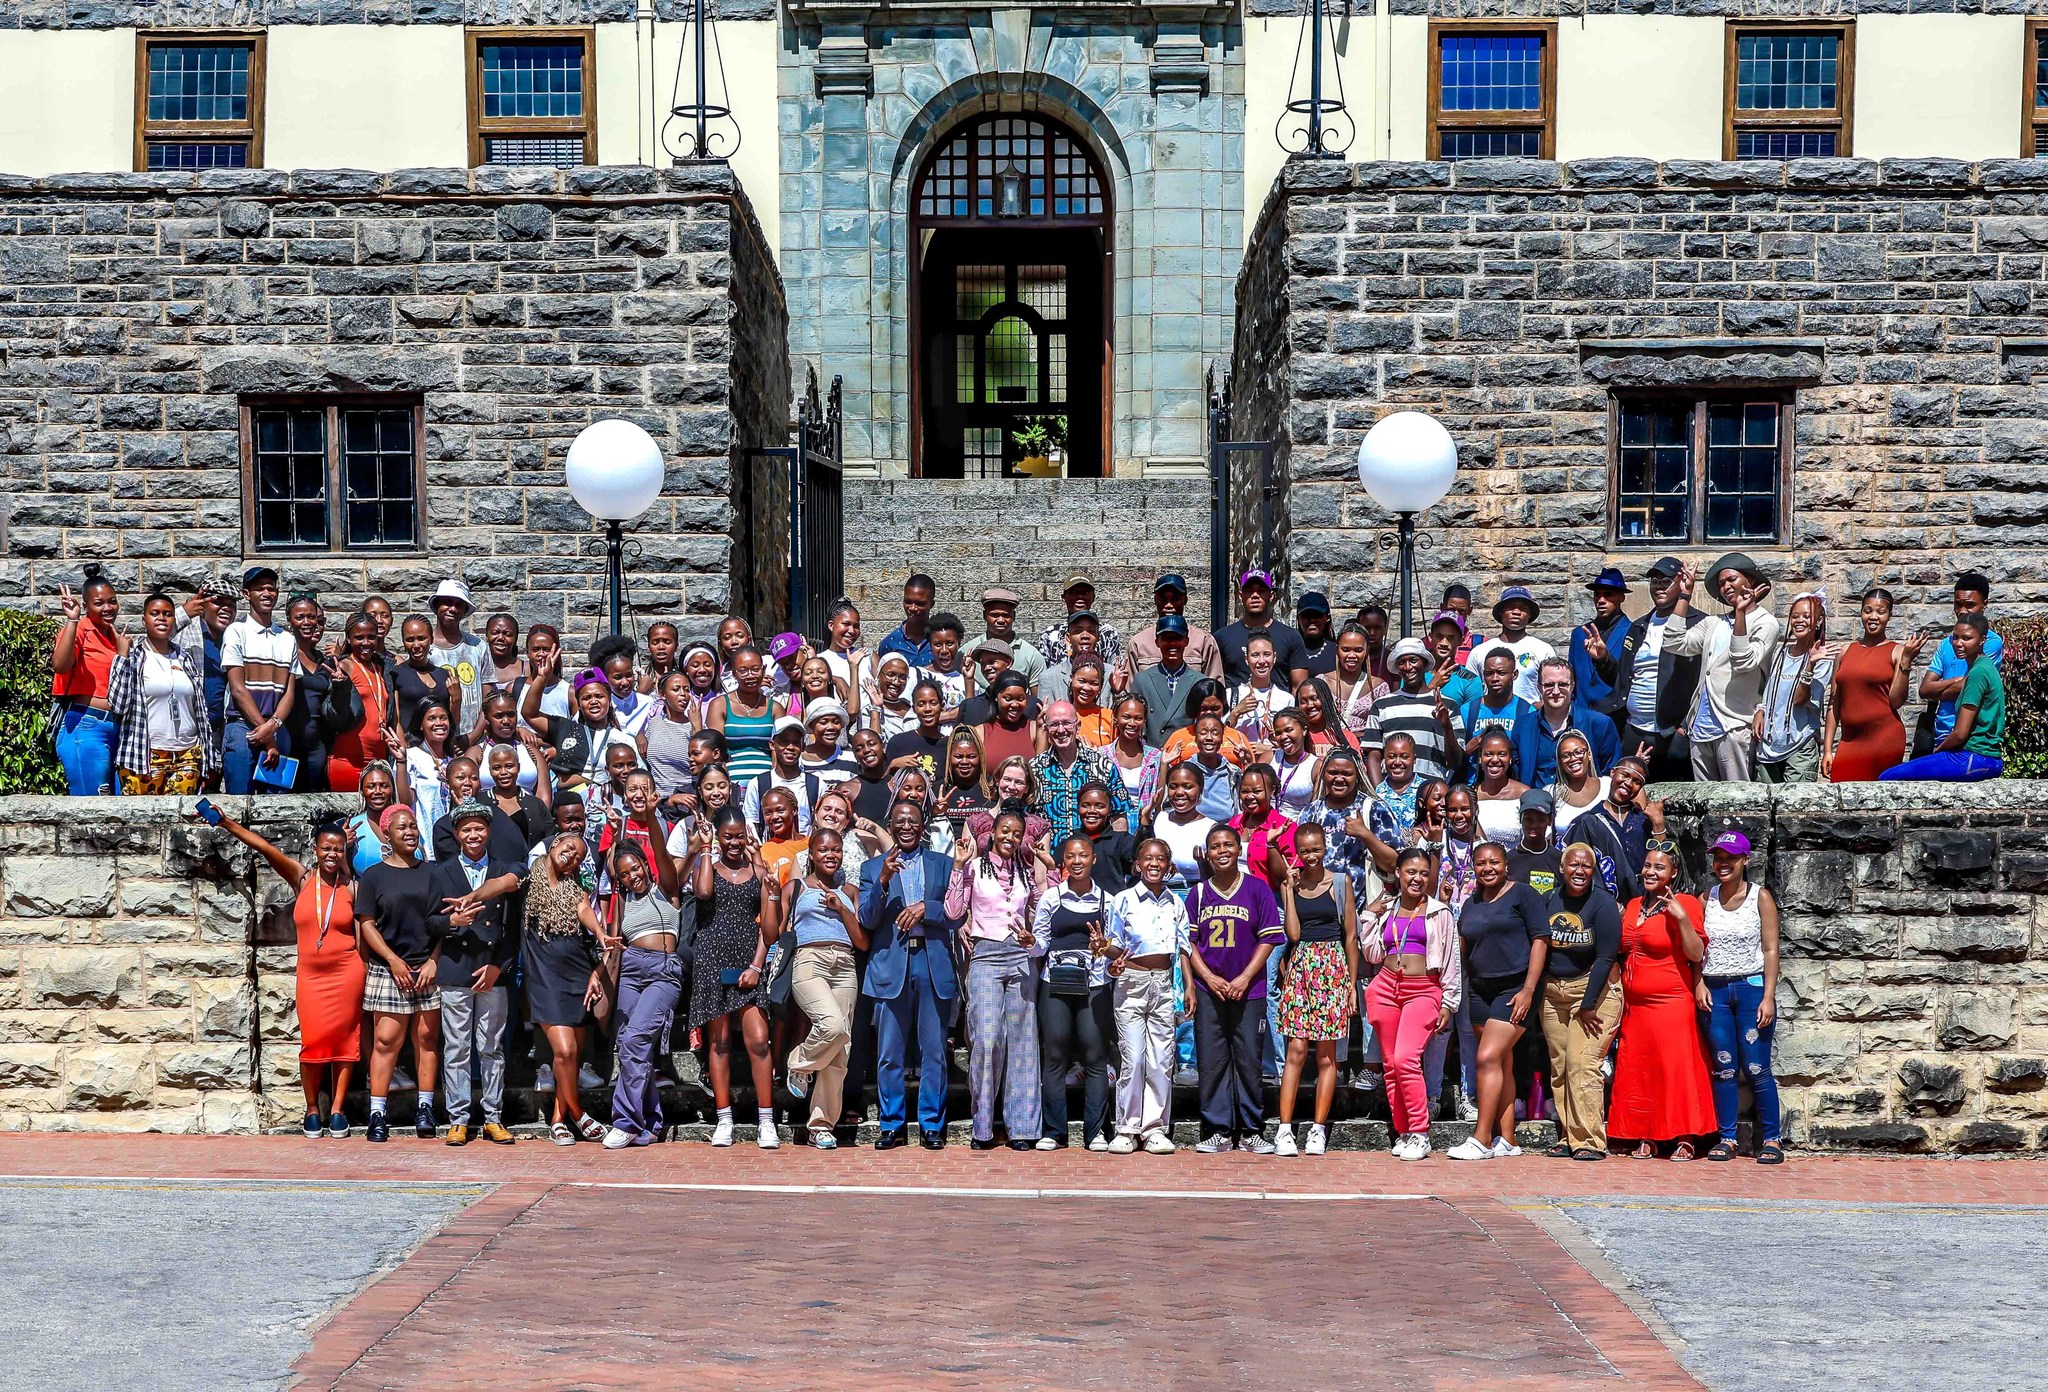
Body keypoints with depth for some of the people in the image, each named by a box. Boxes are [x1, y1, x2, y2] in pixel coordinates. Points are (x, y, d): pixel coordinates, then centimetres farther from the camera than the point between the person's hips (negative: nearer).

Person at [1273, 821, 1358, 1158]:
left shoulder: (1340, 883, 4)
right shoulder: (1289, 884, 7)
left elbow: (1350, 936, 6)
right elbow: (1293, 933, -5)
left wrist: (1352, 983, 3)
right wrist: (1289, 888, -5)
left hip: (1332, 968, 0)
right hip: (1299, 966, 0)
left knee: (1326, 1054, 2)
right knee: (1296, 1050, -6)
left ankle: (1318, 1129, 8)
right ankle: (1285, 1128, -6)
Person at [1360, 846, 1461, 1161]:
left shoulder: (1439, 913, 6)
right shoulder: (1385, 909, 14)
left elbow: (1452, 961, 6)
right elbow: (1372, 955, 12)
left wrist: (1448, 1003, 1)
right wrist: (1369, 917, 5)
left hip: (1424, 991, -4)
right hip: (1386, 989, 4)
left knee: (1406, 1058, -19)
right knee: (1390, 1063, 4)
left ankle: (1419, 1134, -11)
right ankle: (1402, 1132, 13)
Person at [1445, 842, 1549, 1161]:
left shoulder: (1522, 894, -3)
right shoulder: (1471, 904, 16)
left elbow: (1540, 940, -8)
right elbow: (1464, 950, 20)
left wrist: (1528, 990, -14)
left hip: (1515, 988, -6)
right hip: (1480, 991, 6)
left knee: (1488, 1058, -15)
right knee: (1502, 1064, 7)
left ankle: (1482, 1138, -13)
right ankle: (1507, 1140, 9)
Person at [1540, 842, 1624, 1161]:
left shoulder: (1602, 903, -10)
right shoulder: (1548, 901, 4)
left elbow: (1605, 957, -13)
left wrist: (1589, 1004, -15)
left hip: (1595, 990, -5)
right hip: (1553, 993, 5)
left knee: (1583, 1065, -13)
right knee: (1559, 1069, 6)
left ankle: (1591, 1141, -7)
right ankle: (1568, 1138, 14)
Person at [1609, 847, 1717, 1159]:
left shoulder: (1684, 904, -5)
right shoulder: (1633, 905, 15)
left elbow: (1696, 954, -15)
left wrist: (1682, 917, -24)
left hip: (1672, 1003, -7)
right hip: (1635, 1004, 7)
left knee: (1677, 1069, -4)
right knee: (1637, 1072, 6)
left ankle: (1684, 1139, 2)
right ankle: (1645, 1138, 12)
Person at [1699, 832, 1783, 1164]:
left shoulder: (1760, 897, 0)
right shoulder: (1706, 899, 9)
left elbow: (1771, 950, -2)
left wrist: (1768, 997, -9)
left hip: (1752, 987, -3)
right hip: (1715, 991, 3)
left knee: (1756, 1069, -3)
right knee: (1723, 1068, 4)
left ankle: (1771, 1139, 7)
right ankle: (1726, 1138, 10)